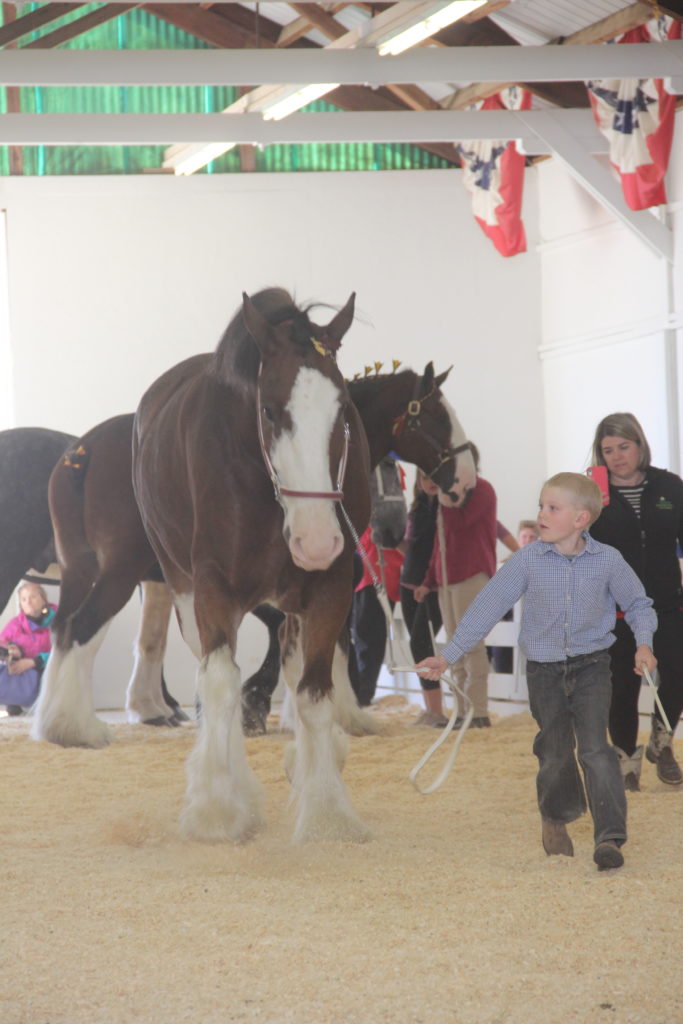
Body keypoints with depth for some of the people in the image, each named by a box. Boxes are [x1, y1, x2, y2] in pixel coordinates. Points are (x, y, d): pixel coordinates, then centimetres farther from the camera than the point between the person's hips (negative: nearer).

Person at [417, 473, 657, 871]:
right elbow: (489, 606, -5)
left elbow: (638, 603, 9)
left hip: (592, 666, -1)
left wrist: (644, 643, -9)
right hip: (544, 669, 1)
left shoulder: (607, 560, -6)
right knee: (555, 753, 10)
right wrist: (449, 655, -8)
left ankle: (610, 837, -13)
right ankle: (556, 819, 37)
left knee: (596, 749, -14)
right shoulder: (528, 560, -7)